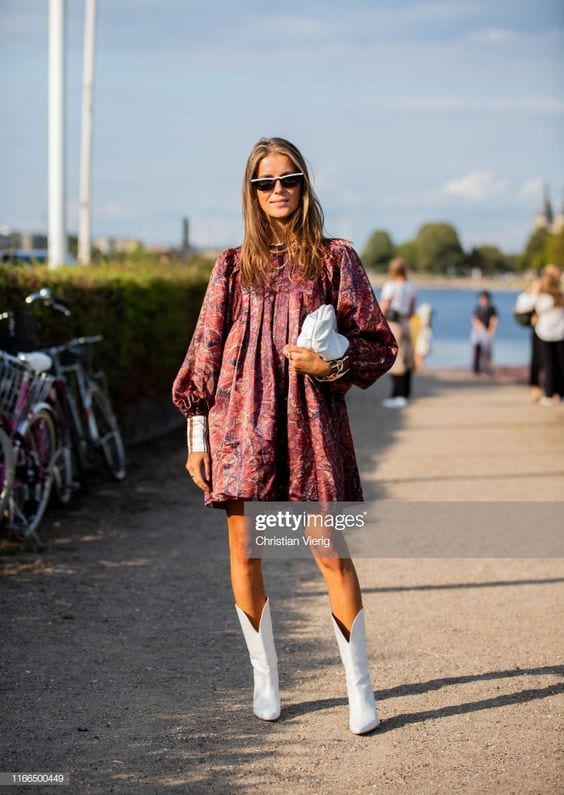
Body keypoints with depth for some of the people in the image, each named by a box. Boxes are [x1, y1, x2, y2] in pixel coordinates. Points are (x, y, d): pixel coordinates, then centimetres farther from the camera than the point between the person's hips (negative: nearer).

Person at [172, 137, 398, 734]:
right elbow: (205, 352, 10)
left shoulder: (334, 259, 6)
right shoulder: (233, 266, 10)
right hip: (241, 418, 2)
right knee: (244, 552, 3)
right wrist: (197, 436, 6)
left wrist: (334, 364, -14)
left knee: (329, 551, -7)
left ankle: (359, 686, 3)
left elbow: (377, 344, 7)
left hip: (310, 420, -2)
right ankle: (265, 678, 18)